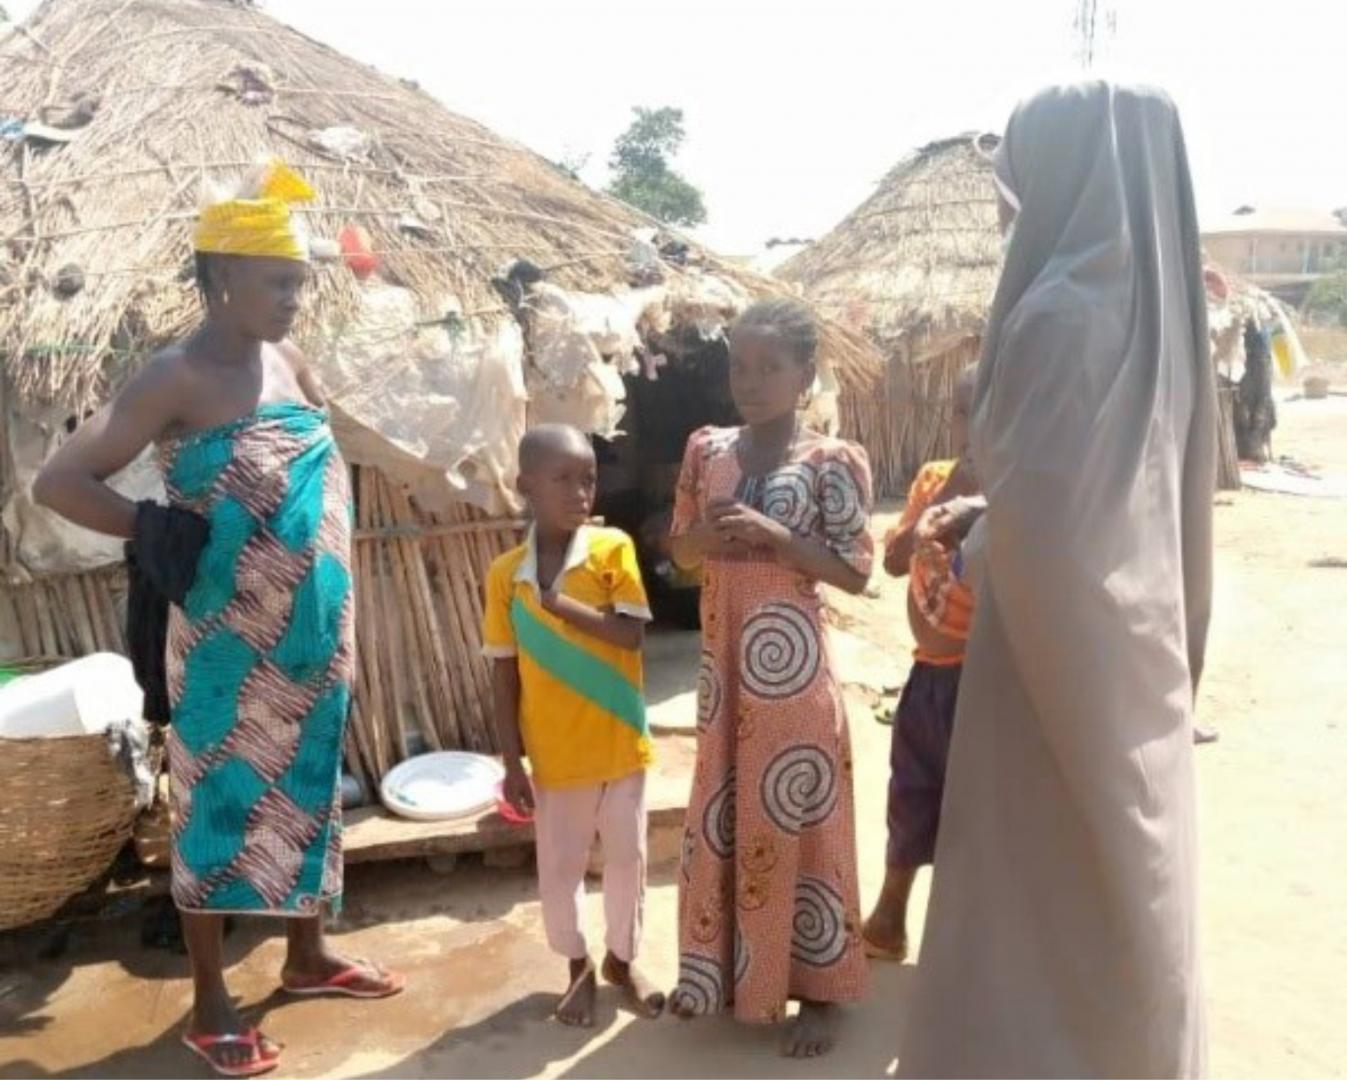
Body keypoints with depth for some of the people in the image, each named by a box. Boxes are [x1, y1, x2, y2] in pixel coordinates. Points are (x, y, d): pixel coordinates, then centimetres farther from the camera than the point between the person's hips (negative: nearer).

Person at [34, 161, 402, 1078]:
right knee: (224, 801, 6)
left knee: (305, 788, 17)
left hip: (312, 635, 7)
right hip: (232, 643, -7)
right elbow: (59, 482, -18)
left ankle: (307, 955, 36)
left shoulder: (289, 362, 5)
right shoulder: (179, 379, -15)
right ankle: (211, 1002, 23)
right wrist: (159, 529, -17)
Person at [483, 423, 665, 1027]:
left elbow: (632, 634, -16)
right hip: (554, 753, 0)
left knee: (628, 858, 14)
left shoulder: (614, 549, -9)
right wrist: (512, 761, -3)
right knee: (559, 868, 12)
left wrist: (561, 603, -23)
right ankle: (578, 967, 36)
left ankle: (622, 959, 38)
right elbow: (504, 673, -3)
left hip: (620, 744, 0)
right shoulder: (505, 574, -6)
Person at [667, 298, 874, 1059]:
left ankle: (819, 989, 22)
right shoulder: (707, 449, 5)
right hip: (723, 661, 5)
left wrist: (774, 535, -20)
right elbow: (680, 544, 14)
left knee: (798, 820, 5)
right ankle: (721, 969, 35)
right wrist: (702, 539, -9)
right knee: (720, 817, 15)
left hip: (792, 664, -5)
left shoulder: (832, 462, -8)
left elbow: (857, 571, -10)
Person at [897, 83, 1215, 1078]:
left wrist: (974, 548, -4)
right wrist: (992, 520, 15)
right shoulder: (1159, 303, 6)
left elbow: (1031, 525, -24)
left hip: (1059, 644, -8)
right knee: (1130, 894, 22)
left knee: (1041, 909, 6)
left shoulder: (1064, 309, -21)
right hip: (1137, 636, 9)